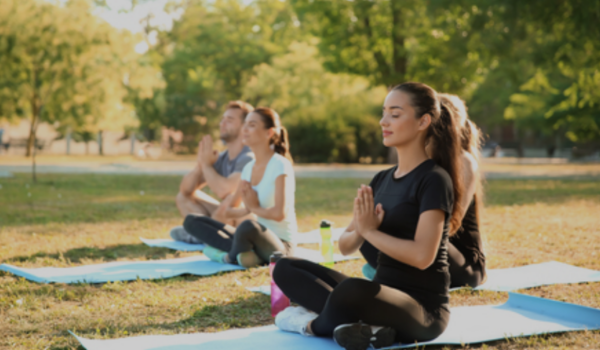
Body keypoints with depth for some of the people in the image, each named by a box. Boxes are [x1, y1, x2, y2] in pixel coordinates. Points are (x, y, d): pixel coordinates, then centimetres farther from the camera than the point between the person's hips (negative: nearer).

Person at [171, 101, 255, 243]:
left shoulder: (249, 158, -20)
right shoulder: (221, 158, 4)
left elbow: (224, 190, -34)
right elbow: (185, 189, 3)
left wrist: (206, 164, -17)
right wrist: (199, 166, -17)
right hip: (229, 217, 8)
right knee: (183, 197, 10)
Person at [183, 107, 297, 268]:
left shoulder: (280, 166, -12)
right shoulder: (249, 167, 11)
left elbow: (279, 213, -23)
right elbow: (228, 211, 14)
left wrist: (254, 208, -6)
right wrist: (246, 210, -5)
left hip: (280, 245, -8)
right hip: (258, 239, 8)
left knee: (249, 226, -43)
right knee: (191, 220, 0)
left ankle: (230, 256, -10)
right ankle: (241, 253, -18)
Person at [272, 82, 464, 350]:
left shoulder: (433, 179, -10)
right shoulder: (382, 179, 12)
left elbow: (422, 256, -22)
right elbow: (345, 246, 10)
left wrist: (370, 231, -13)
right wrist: (359, 231, -12)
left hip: (424, 309, -8)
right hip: (384, 293, 8)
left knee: (352, 289, -39)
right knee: (286, 269, 0)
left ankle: (314, 324, -6)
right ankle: (365, 325, -18)